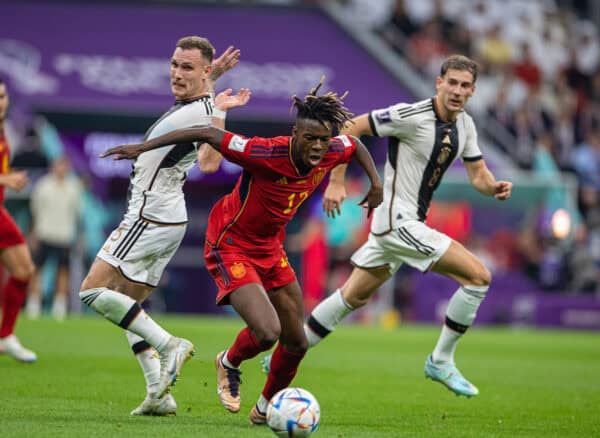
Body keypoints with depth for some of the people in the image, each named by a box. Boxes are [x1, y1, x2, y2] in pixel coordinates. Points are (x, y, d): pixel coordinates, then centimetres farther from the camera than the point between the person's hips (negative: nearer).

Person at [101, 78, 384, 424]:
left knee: (297, 343, 10)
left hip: (270, 248, 7)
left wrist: (376, 182, 4)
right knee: (267, 333, -24)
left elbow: (356, 145, 13)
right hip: (231, 246, -7)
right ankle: (229, 364, 12)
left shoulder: (331, 153, -12)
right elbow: (209, 134, -25)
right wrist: (143, 147, -25)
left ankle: (266, 408, 37)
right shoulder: (267, 153, -32)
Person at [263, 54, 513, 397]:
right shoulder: (412, 116, -18)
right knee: (479, 277, -12)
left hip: (410, 224, 9)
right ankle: (441, 361, 0)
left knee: (354, 296, 17)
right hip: (398, 221, -9)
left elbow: (478, 175, 12)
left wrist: (495, 187, -11)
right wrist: (336, 182, -15)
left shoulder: (465, 125, 7)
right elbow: (351, 128, -13)